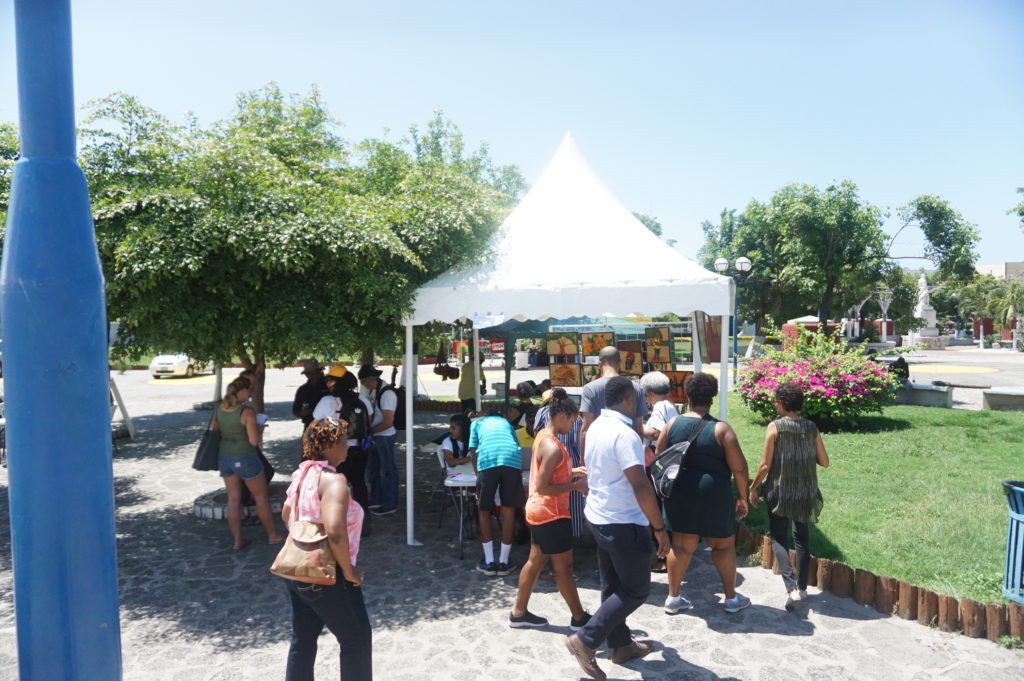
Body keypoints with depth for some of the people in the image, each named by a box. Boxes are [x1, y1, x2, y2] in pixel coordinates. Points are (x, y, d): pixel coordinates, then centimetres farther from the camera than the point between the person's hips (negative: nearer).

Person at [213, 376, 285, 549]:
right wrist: (260, 430, -1)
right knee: (261, 496, 10)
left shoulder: (220, 409, 1)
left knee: (233, 498, 13)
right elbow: (254, 440, -19)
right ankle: (273, 535, 21)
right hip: (245, 458, -6)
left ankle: (238, 540, 19)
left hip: (224, 457, 6)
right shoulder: (247, 412, -19)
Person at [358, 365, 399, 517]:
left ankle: (389, 505, 20)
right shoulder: (374, 390, 4)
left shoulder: (387, 393, -22)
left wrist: (369, 430, -15)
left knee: (387, 470, 5)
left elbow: (388, 422, -23)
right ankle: (376, 500, 38)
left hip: (385, 437, -9)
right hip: (374, 436, 9)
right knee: (372, 468, 20)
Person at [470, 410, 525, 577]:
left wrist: (479, 475, 33)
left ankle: (489, 562, 16)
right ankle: (504, 562, 18)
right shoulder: (506, 423, 37)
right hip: (512, 459, 2)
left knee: (484, 510, 14)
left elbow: (473, 452, 23)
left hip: (487, 459, -1)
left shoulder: (477, 423, 32)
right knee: (508, 510, 13)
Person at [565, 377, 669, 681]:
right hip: (624, 523, -9)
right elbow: (640, 486, -27)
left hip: (598, 517, 9)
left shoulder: (596, 427, 4)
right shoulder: (625, 434, -24)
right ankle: (586, 640, 4)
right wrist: (659, 528, -19)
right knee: (636, 590, 5)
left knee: (613, 585, 19)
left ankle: (621, 644, 32)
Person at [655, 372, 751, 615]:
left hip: (679, 494, 3)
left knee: (681, 545, 12)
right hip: (713, 495, -3)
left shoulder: (673, 424, -1)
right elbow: (739, 468, -9)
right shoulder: (721, 429, -9)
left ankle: (673, 598, 18)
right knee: (723, 545, 14)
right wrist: (743, 497, 3)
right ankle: (731, 598, 27)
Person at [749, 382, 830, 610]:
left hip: (780, 491, -4)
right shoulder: (811, 427, -2)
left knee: (778, 538, 7)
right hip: (806, 493, 4)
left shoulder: (775, 427, -14)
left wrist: (753, 488, 0)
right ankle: (802, 587, 26)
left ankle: (792, 588, -8)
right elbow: (824, 462, 2)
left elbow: (765, 465, -12)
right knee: (802, 538, 18)